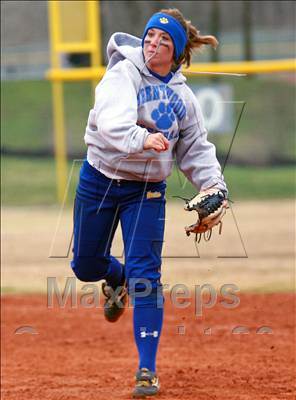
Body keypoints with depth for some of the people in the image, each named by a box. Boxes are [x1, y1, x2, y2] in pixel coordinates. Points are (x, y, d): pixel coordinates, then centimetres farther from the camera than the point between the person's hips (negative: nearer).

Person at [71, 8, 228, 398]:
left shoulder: (183, 97, 1)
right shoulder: (122, 74, -13)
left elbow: (196, 149, 9)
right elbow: (112, 121, -32)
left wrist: (214, 185, -8)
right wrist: (141, 138, -52)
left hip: (147, 191, 1)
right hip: (99, 182, -1)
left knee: (145, 275, -10)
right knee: (86, 265, 10)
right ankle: (117, 277, 49)